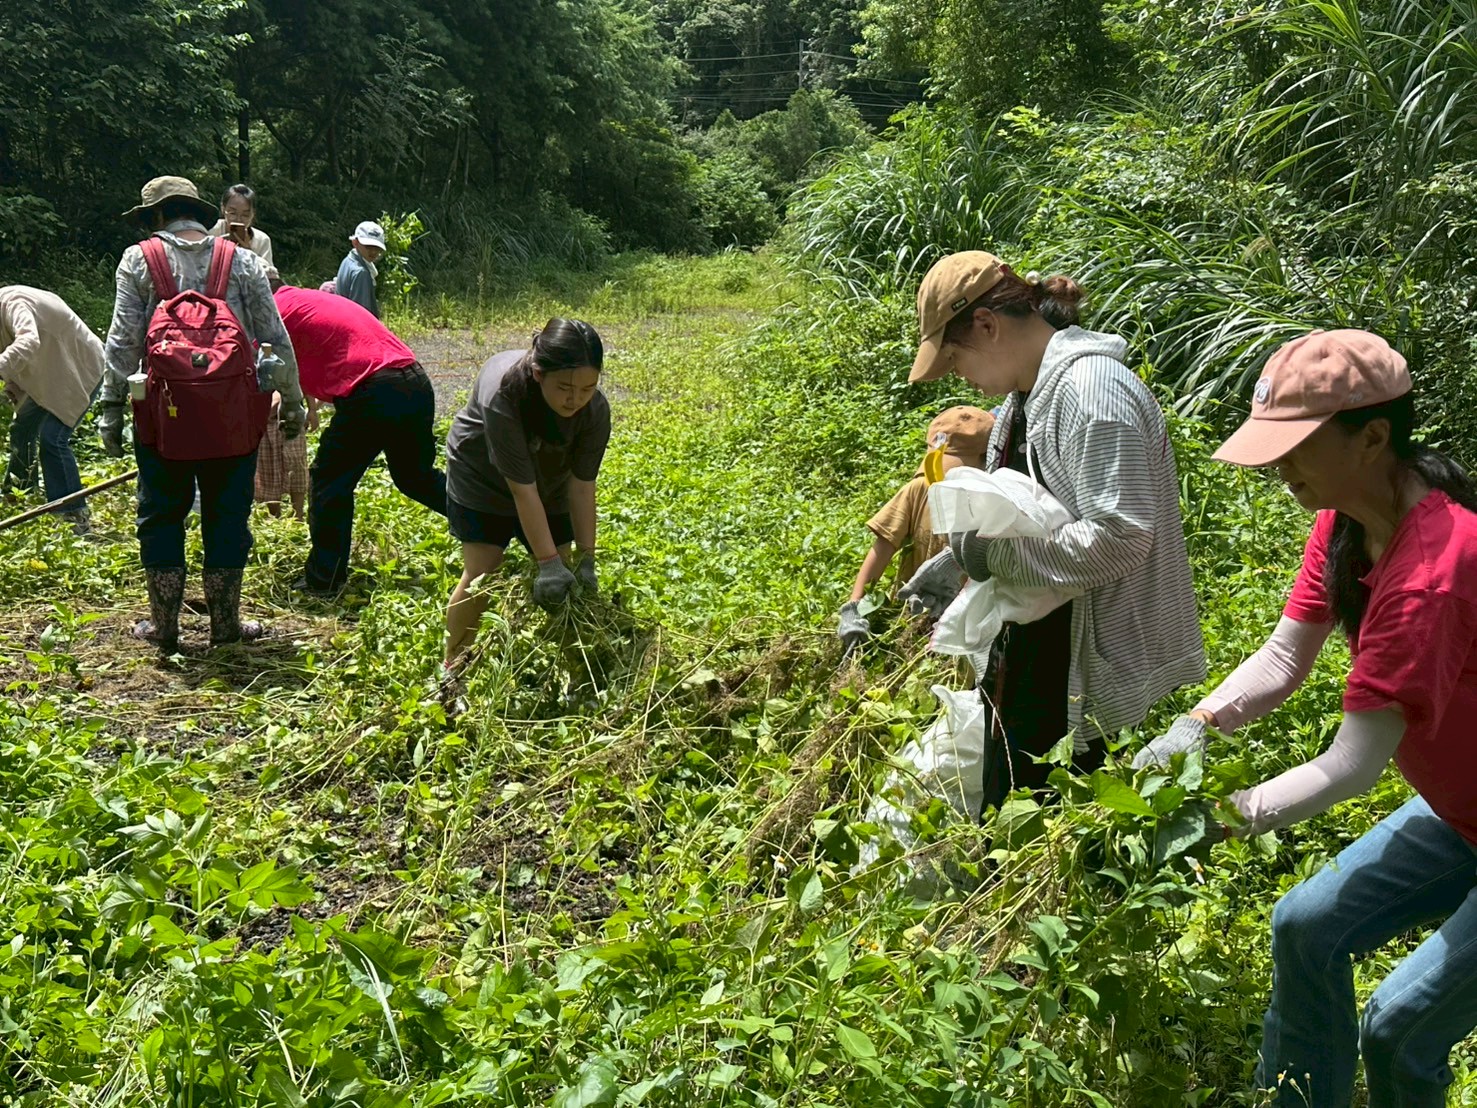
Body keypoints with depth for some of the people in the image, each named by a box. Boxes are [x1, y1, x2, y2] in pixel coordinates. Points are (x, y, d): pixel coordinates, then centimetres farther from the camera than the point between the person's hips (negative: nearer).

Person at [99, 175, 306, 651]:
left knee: (161, 514, 11)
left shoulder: (139, 259, 2)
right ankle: (225, 622, 15)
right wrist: (292, 402, 13)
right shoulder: (242, 260, 5)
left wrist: (111, 407, 0)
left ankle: (163, 625, 17)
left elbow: (123, 340, -4)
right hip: (233, 411, 1)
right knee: (227, 514, 9)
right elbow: (275, 339, 4)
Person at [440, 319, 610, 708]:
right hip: (482, 478, -4)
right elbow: (522, 488, -38)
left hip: (550, 480, 4)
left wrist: (586, 560, -22)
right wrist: (548, 562, -36)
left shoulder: (596, 410, -28)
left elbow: (581, 485, -21)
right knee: (481, 574, -9)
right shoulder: (502, 392, -40)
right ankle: (452, 672, 8)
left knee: (565, 581, 0)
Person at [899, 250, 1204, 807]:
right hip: (1028, 647, 10)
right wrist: (960, 560, 9)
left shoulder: (1090, 389, -20)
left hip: (1082, 662, -10)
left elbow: (1118, 538, -26)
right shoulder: (1027, 396, 11)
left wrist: (995, 551, -20)